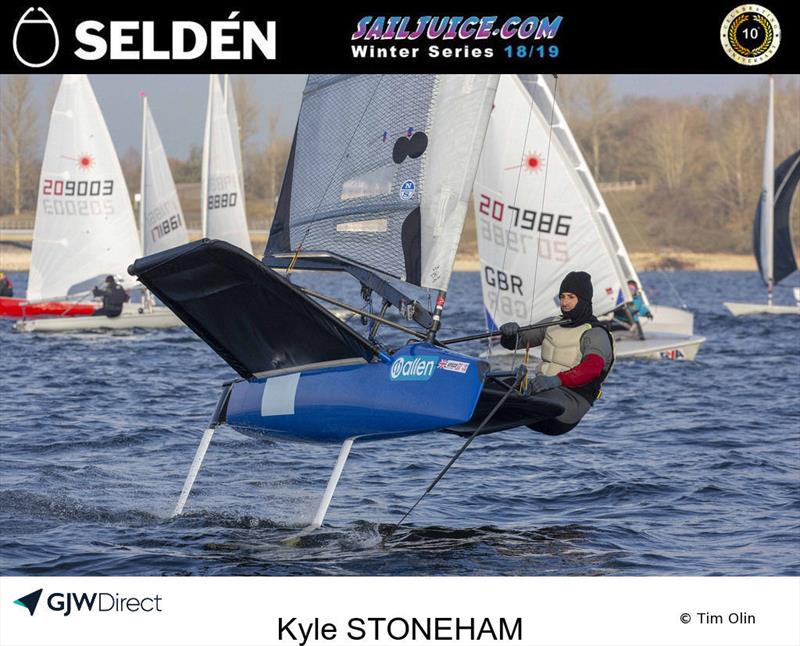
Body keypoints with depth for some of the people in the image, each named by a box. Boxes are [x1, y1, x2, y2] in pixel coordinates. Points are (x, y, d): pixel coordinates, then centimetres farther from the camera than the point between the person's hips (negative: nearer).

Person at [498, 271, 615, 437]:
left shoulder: (596, 334, -1)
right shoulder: (552, 324, 22)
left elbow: (592, 368, -21)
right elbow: (513, 342, 21)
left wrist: (557, 380, -37)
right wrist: (509, 333, -5)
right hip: (541, 389, 7)